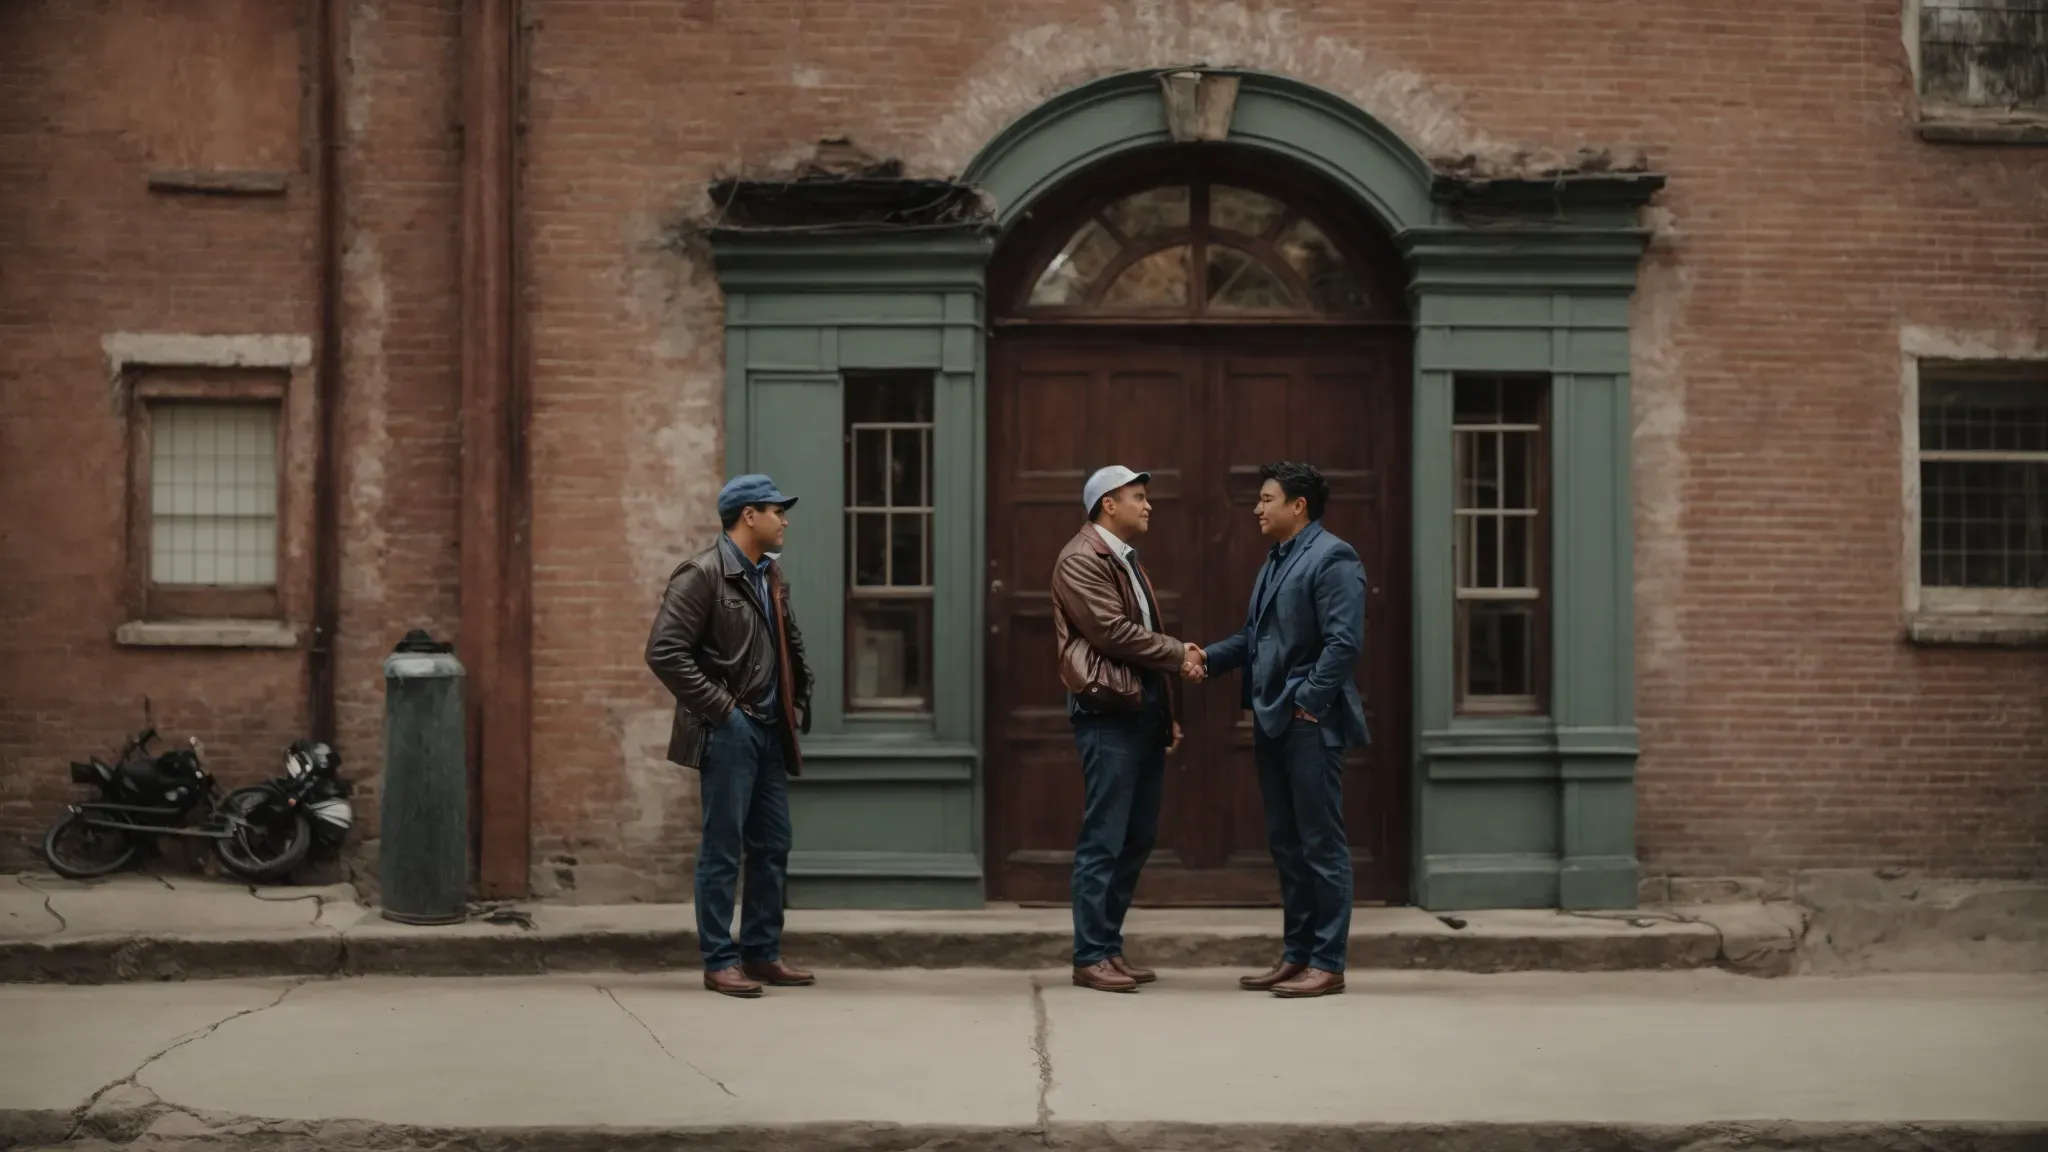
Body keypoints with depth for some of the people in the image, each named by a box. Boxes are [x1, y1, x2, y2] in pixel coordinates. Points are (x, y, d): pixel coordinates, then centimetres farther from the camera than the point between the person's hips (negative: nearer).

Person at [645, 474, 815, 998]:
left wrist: (798, 703, 14)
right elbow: (664, 652, -19)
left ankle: (763, 954, 21)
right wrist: (718, 707, -17)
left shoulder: (770, 575, 15)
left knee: (773, 846, 12)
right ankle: (719, 962, 6)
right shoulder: (702, 575, -12)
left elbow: (791, 646, 26)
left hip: (770, 732, 9)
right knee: (723, 851, -2)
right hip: (727, 733, -8)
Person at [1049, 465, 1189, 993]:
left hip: (1144, 710, 9)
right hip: (1109, 712, -9)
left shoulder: (1127, 559, 21)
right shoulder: (1081, 560, -9)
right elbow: (1113, 632, -18)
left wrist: (1167, 711, 16)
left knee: (1139, 836, 11)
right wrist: (1178, 653, -9)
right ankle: (1091, 957, 1)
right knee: (1103, 840, -6)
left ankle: (1109, 946, 19)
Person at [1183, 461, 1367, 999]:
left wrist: (1308, 703, -19)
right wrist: (1209, 657, 3)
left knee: (1321, 844, -3)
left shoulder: (1332, 558, -11)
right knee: (1286, 844, 13)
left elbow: (1344, 641, -19)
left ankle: (1327, 964, 3)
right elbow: (1253, 635, 19)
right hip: (1271, 722, 9)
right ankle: (1296, 956, 21)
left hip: (1309, 724, -9)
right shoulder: (1275, 561, 18)